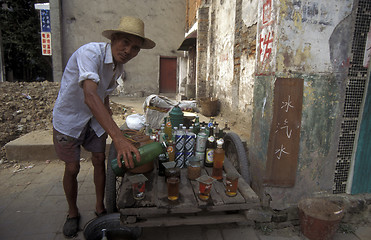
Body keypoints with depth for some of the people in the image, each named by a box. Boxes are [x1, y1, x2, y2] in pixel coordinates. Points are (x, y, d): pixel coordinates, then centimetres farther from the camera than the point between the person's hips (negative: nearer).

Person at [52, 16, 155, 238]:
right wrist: (118, 137, -56)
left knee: (100, 161, 7)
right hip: (69, 118, -5)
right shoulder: (90, 53, -31)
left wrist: (107, 118, 9)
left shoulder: (120, 65, -5)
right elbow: (90, 96, -47)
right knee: (72, 168, 3)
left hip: (94, 119, 6)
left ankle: (100, 208, 27)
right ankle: (73, 213, 27)